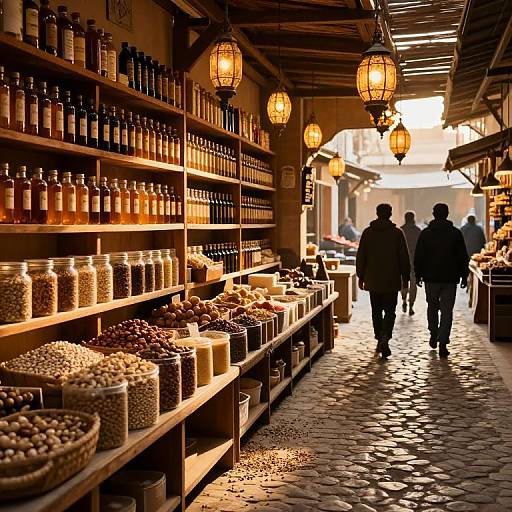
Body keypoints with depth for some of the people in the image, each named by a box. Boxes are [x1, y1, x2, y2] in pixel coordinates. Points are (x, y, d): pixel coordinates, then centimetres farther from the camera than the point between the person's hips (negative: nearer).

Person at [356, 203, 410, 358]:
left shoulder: (367, 232, 2)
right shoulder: (397, 233, -3)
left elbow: (360, 257, 4)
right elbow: (404, 258, -1)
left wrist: (361, 277, 11)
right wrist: (405, 278, 8)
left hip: (373, 280, 2)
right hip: (392, 281, -2)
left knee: (376, 311, 14)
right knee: (390, 311, 1)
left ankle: (380, 340, 20)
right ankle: (385, 338, -20)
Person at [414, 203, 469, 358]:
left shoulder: (425, 233, 0)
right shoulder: (456, 233, 0)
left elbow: (418, 257, 1)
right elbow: (463, 257, 1)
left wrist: (418, 275, 9)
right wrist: (464, 276, 9)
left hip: (431, 278, 1)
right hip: (450, 279, -1)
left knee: (432, 307, 19)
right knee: (447, 311, 0)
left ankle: (434, 335, 26)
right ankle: (443, 343, -7)